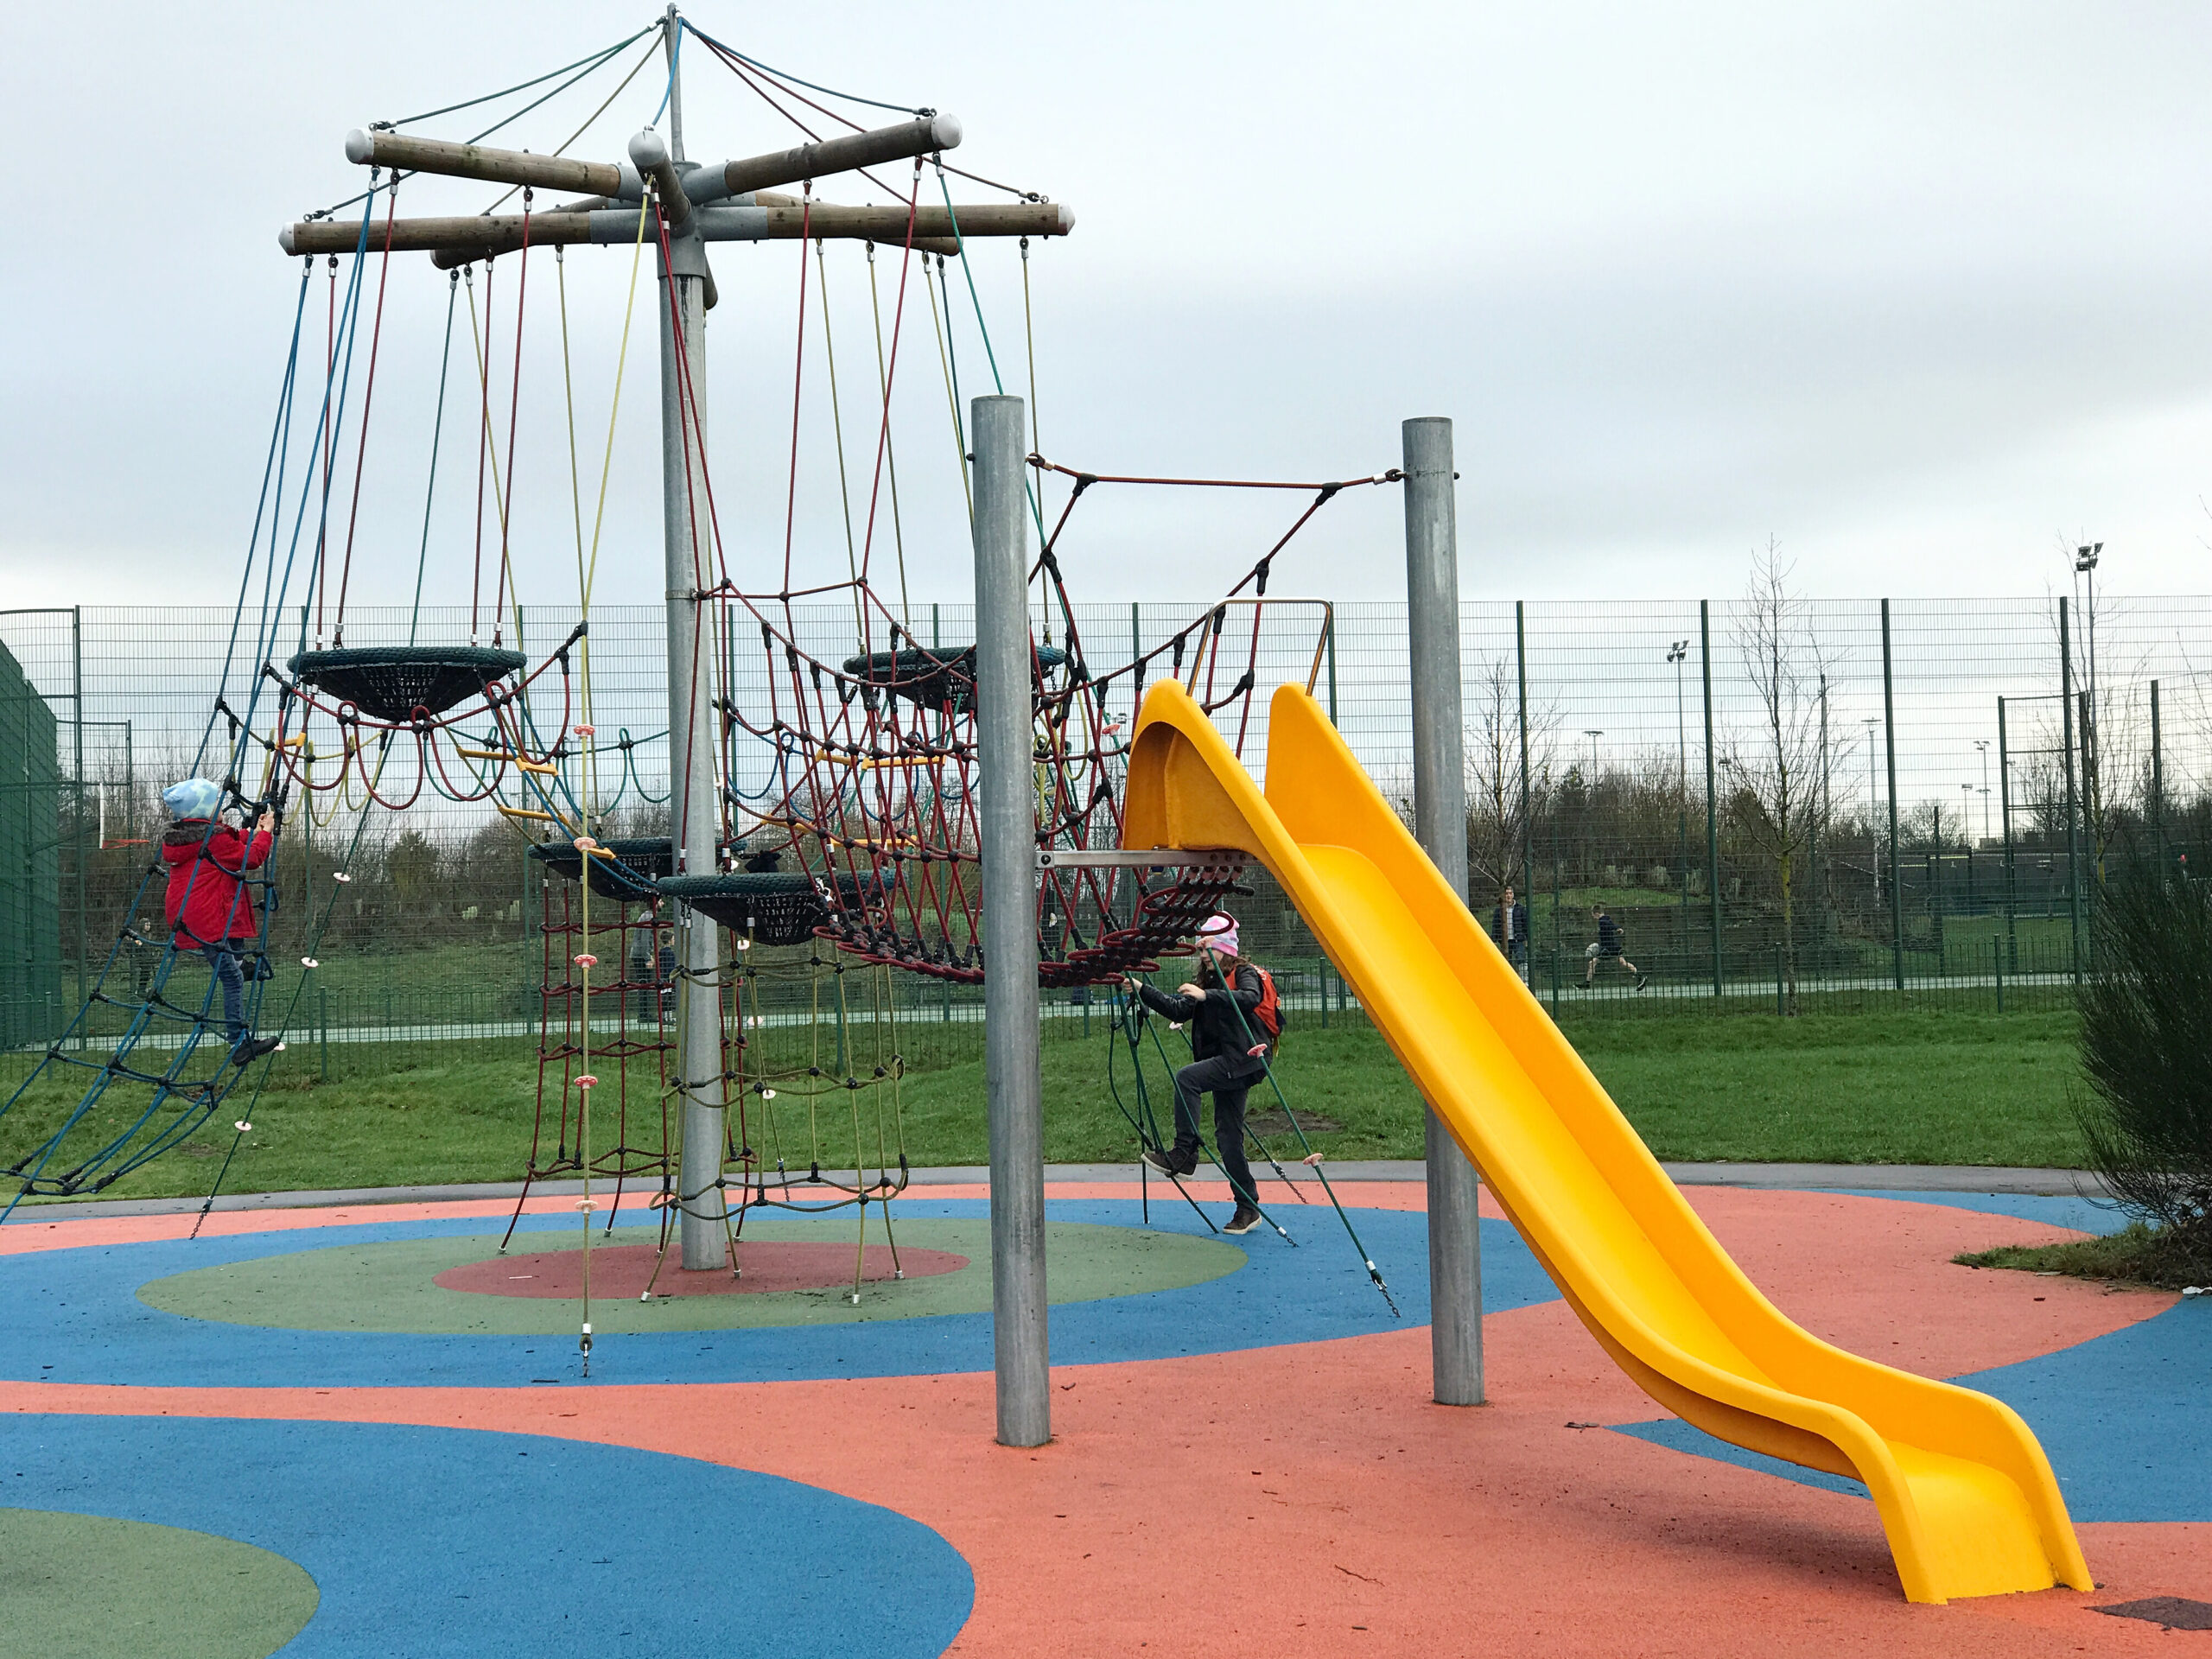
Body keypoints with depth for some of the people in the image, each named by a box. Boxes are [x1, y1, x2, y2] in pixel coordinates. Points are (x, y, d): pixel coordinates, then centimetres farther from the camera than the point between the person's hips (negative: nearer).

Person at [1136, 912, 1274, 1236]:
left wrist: (1206, 995, -34)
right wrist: (1143, 991, -1)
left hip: (1244, 1059, -8)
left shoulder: (1245, 975, -3)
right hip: (1226, 1065, 8)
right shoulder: (1207, 982, 21)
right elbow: (1178, 1010, 9)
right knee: (1228, 1137, 4)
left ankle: (1184, 1154, -24)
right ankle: (1247, 1208, 7)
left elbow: (1250, 999, -25)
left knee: (1186, 1078, -26)